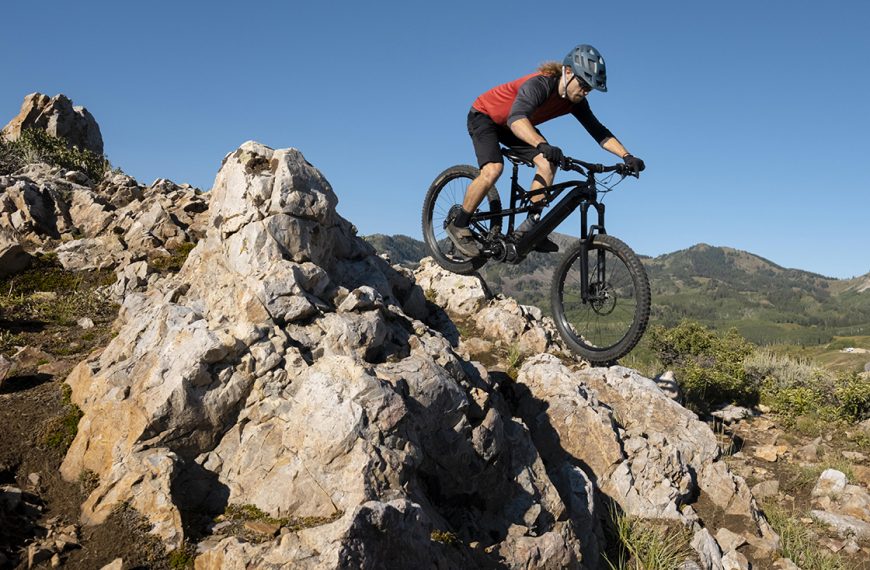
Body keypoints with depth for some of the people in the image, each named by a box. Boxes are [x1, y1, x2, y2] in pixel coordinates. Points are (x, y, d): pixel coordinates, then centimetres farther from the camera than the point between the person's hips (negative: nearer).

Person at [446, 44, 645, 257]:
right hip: (484, 115, -7)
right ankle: (458, 226, -13)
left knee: (548, 164, -14)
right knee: (493, 169, -29)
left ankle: (528, 227, -9)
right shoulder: (539, 84, -36)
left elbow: (599, 132, -10)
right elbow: (517, 118, -53)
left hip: (510, 126, 7)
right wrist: (542, 145, -70)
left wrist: (627, 156, -24)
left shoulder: (575, 101, -13)